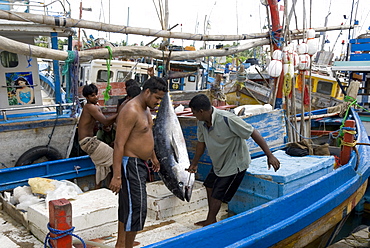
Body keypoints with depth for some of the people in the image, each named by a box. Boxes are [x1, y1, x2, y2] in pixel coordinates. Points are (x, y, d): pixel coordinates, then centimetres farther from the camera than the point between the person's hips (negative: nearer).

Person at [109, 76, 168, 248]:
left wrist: (153, 157, 32)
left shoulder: (145, 109, 10)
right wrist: (116, 176, -27)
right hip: (131, 164, -10)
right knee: (137, 208, -7)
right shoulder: (131, 111, -21)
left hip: (140, 164, 10)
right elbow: (119, 144, -24)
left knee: (127, 206, 18)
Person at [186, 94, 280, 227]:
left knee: (217, 195, -2)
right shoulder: (202, 123, -9)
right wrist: (194, 164, 20)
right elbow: (201, 143, 9)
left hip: (235, 163, -8)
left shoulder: (227, 119, -33)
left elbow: (253, 133, -28)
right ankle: (211, 220, 35)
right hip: (218, 163, 8)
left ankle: (210, 221, 20)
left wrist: (270, 156, -30)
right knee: (209, 186, 17)